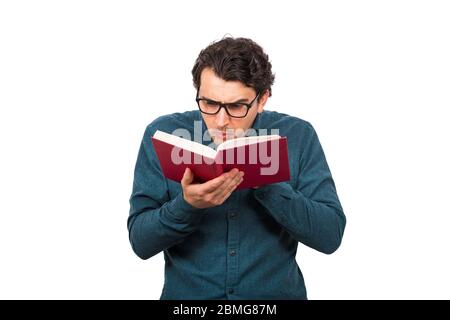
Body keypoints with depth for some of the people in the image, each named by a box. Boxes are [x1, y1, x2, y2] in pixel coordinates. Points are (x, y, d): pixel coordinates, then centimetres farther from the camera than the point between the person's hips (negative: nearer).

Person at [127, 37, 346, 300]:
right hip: (187, 293, 0)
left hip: (276, 294, 0)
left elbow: (331, 235, -8)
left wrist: (265, 183, -19)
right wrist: (187, 205, -23)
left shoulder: (297, 136, -5)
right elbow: (140, 242, -5)